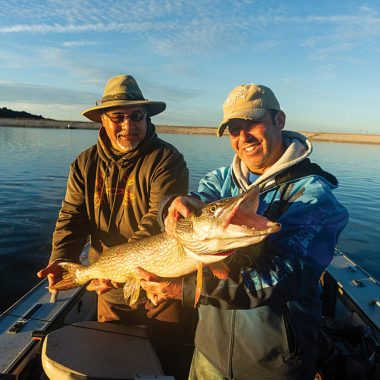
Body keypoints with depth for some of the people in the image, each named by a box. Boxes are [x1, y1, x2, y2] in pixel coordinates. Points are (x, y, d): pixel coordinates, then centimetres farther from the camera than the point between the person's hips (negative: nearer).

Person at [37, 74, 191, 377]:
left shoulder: (167, 159, -15)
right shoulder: (85, 164, 1)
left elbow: (159, 218, -24)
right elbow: (73, 217, -3)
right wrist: (61, 260, -20)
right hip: (109, 291, 4)